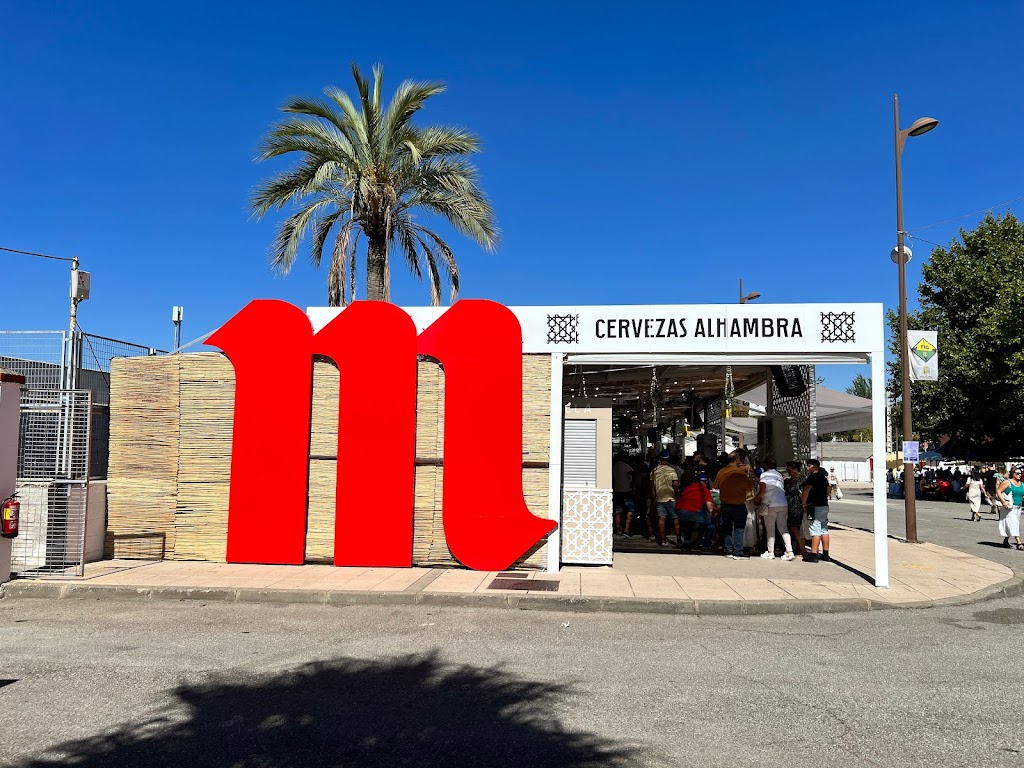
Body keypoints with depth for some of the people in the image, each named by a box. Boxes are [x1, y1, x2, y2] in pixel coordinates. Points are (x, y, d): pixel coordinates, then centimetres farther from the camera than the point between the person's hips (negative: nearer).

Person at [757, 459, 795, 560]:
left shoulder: (764, 475, -2)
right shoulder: (779, 475, 17)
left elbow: (763, 488, -13)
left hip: (771, 505, -5)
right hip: (783, 504, 5)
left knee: (770, 529, 2)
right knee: (783, 528, 7)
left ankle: (770, 552, 4)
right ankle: (790, 551, -3)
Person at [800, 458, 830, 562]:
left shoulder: (812, 477, -13)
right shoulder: (823, 477, 16)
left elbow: (806, 491, -19)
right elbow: (827, 491, 26)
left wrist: (803, 503, -11)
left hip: (815, 507, -9)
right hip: (824, 506, 9)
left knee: (815, 530, -10)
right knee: (824, 530, 12)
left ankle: (813, 554, -11)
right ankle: (825, 554, 15)